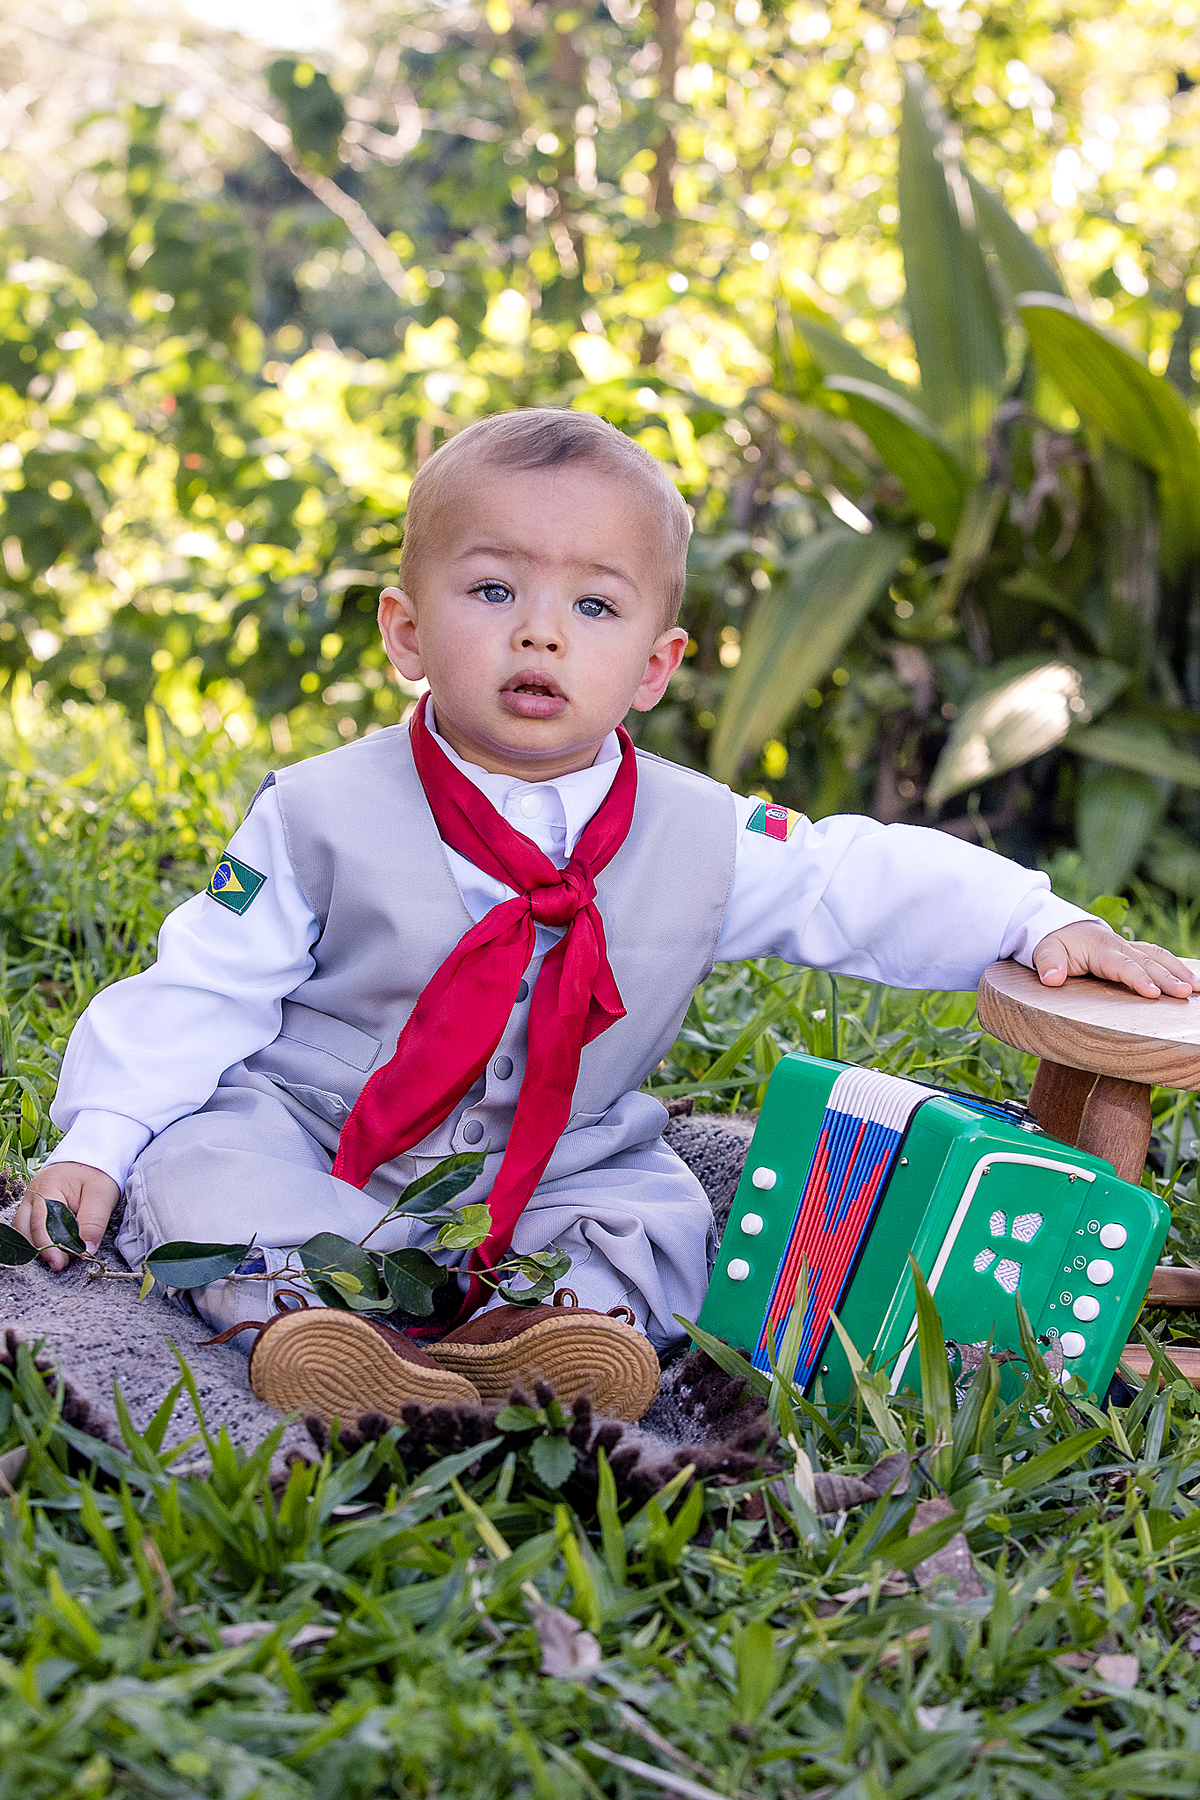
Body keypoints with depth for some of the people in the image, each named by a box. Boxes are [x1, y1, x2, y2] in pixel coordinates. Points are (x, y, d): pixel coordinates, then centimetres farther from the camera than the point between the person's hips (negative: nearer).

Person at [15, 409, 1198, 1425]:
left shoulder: (700, 838, -7)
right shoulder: (324, 814, -12)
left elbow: (867, 884, 0)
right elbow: (208, 988, -8)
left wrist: (1040, 925, -9)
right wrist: (98, 1139, -16)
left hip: (557, 1174, 2)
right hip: (311, 1143, -2)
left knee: (659, 1216, -20)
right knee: (194, 1169, -26)